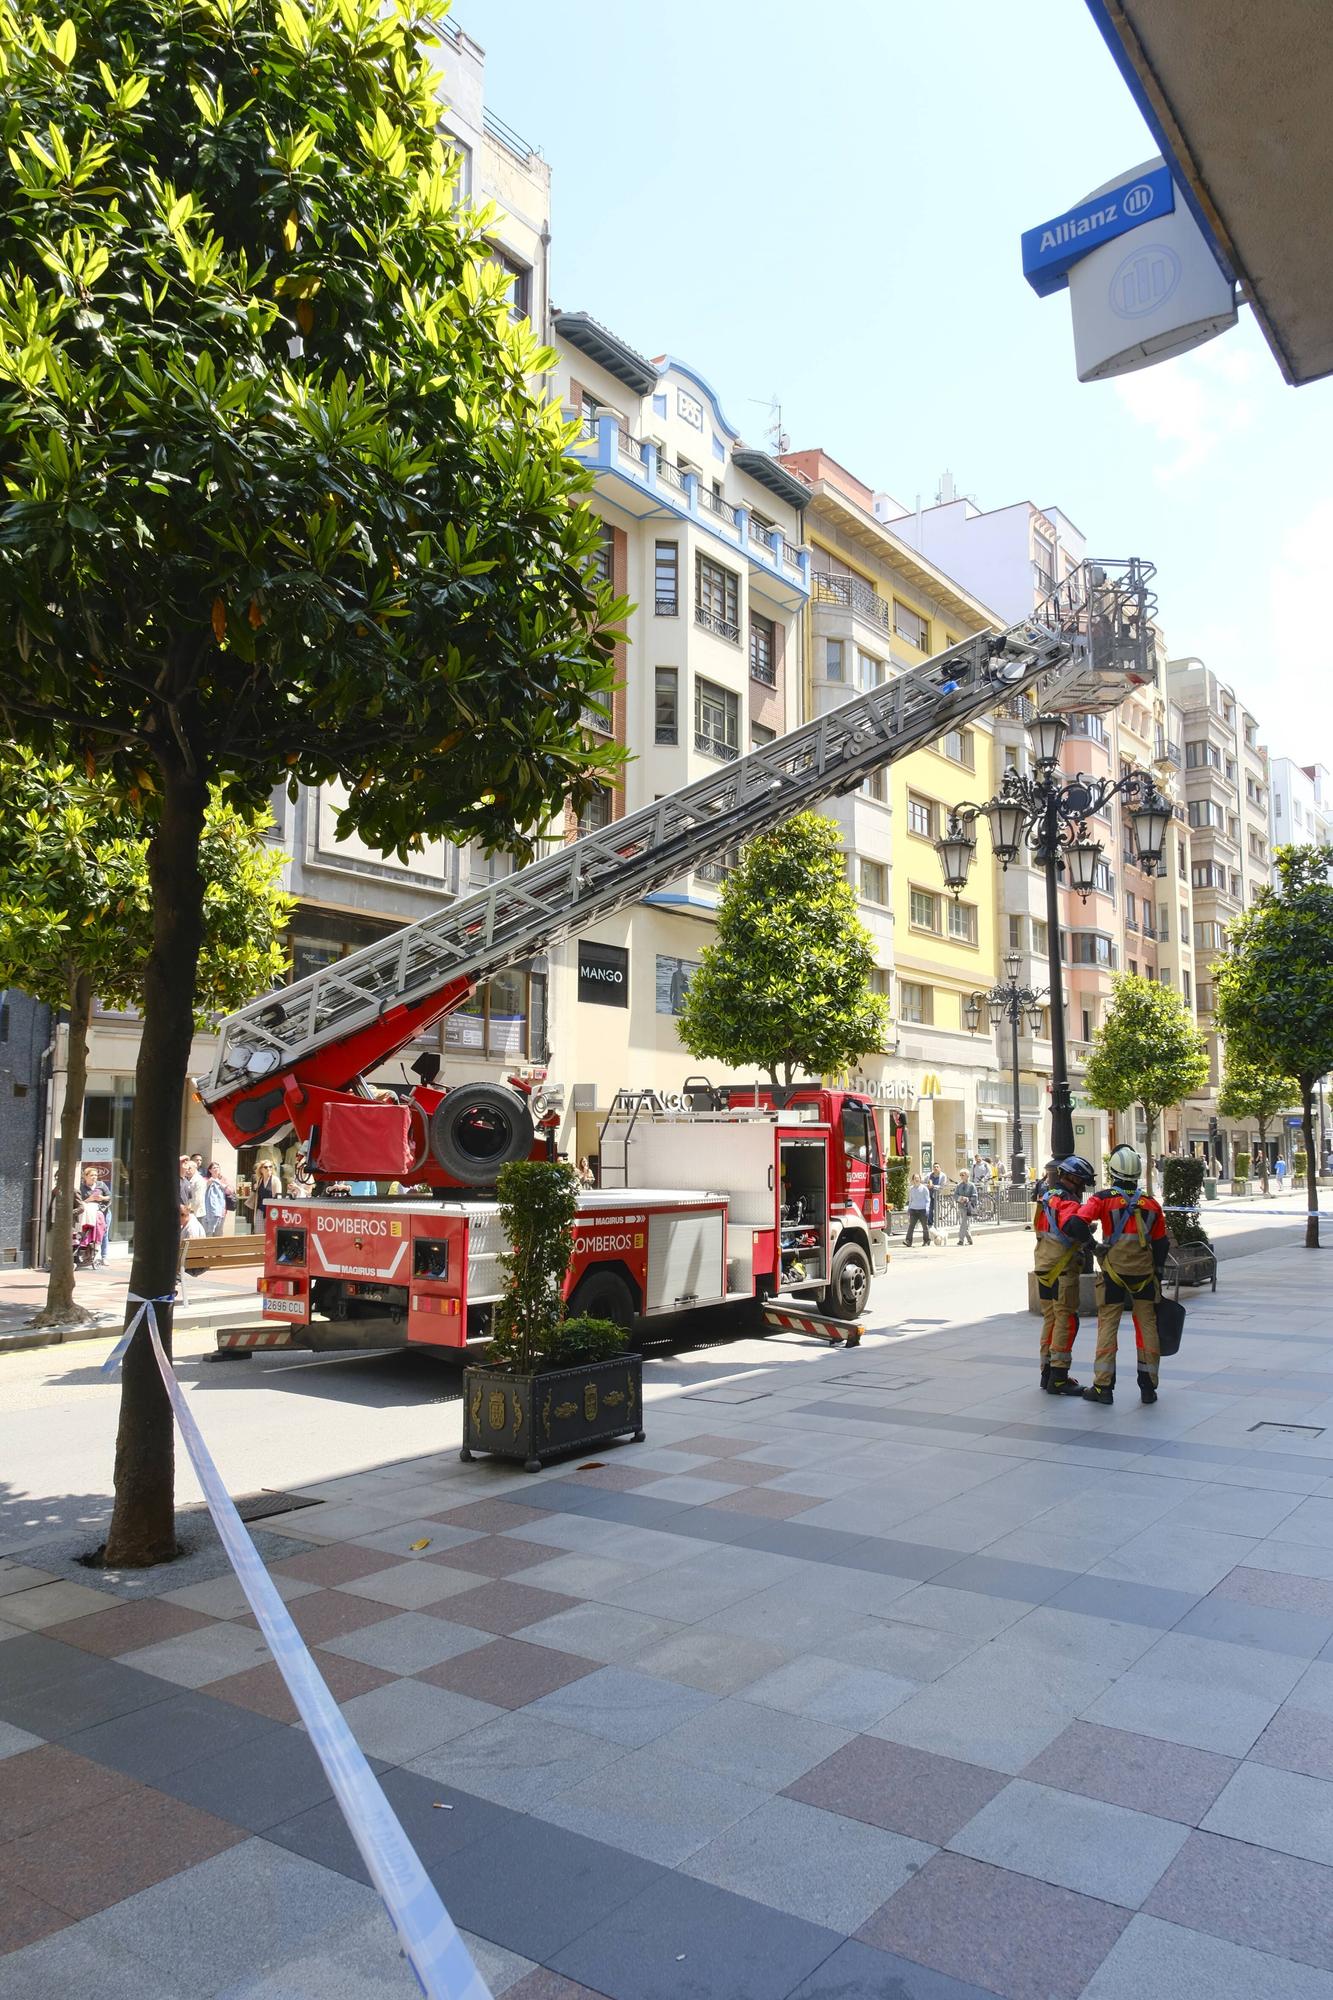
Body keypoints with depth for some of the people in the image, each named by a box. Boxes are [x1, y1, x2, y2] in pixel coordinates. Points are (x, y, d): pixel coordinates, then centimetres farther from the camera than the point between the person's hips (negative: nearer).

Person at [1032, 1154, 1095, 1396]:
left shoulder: (1047, 1198, 14)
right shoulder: (1065, 1202, -17)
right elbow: (1074, 1225, -38)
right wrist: (1093, 1243, -28)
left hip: (1044, 1268, 9)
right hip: (1062, 1271, -9)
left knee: (1051, 1319, 17)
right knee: (1067, 1321, -4)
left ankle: (1048, 1373, 25)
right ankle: (1058, 1379, -2)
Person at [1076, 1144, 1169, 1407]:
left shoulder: (1102, 1200, -5)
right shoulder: (1151, 1204, 6)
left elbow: (1078, 1223, -19)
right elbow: (1161, 1244, 12)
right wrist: (1157, 1272, 21)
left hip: (1114, 1273, -3)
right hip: (1144, 1274, 3)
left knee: (1107, 1326, 4)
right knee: (1147, 1326, 11)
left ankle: (1103, 1386, 5)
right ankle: (1148, 1387, 15)